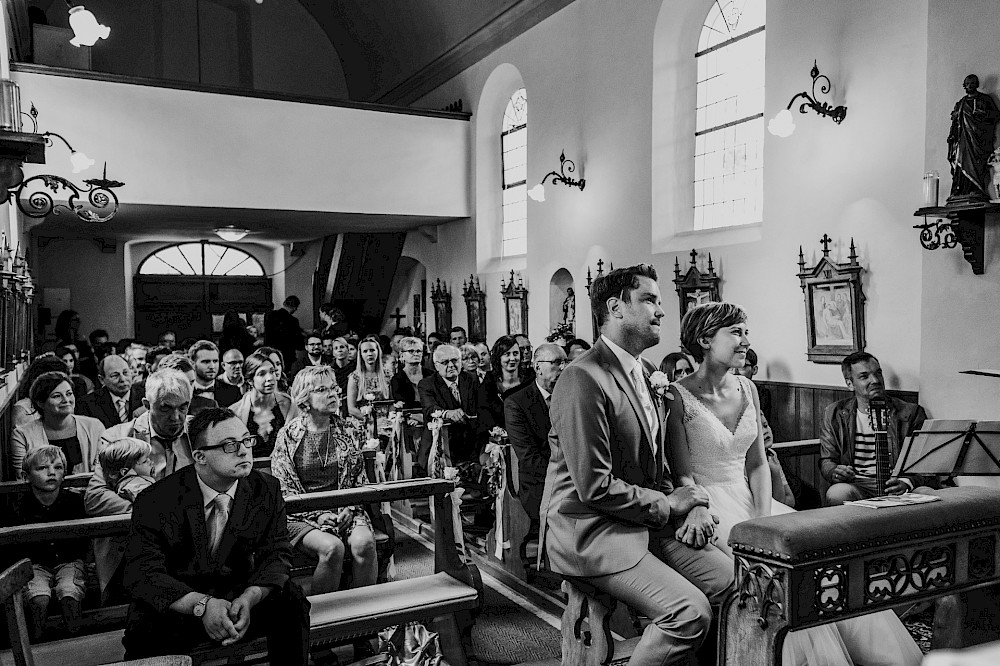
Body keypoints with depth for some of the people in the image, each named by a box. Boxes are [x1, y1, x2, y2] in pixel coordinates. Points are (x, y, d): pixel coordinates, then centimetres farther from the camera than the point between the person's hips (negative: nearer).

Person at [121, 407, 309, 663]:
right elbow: (142, 574, -20)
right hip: (176, 602, -3)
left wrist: (249, 598, -28)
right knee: (145, 638, -34)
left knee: (290, 600, -22)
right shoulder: (155, 502, -16)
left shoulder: (267, 489, -6)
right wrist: (202, 604, -35)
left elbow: (277, 554, -6)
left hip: (238, 594, 4)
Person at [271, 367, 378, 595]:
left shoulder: (349, 430, 7)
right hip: (303, 514, -2)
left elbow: (359, 479, 10)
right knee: (332, 547, -31)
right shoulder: (288, 435, -2)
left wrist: (349, 509, -8)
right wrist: (316, 515, -14)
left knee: (364, 543, -28)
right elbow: (284, 490, -2)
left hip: (345, 509, 3)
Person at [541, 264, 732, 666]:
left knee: (728, 576, -1)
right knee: (691, 612, -20)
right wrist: (667, 504, -11)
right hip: (589, 530, -9)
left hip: (645, 520, 9)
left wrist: (684, 500, 1)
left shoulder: (646, 372, 13)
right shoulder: (583, 379, -19)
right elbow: (595, 488, -22)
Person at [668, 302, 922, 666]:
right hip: (708, 506, -6)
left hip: (749, 499, 6)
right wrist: (697, 510, -29)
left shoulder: (747, 389, 10)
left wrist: (764, 515, -5)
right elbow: (682, 473, -10)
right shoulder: (678, 396, -9)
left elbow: (758, 464, 10)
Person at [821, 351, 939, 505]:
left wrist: (906, 482, -18)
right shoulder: (834, 414, 11)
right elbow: (827, 461, 12)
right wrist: (835, 472, -13)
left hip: (896, 487, 0)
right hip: (857, 485, 0)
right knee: (837, 493, -35)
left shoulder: (911, 413, 8)